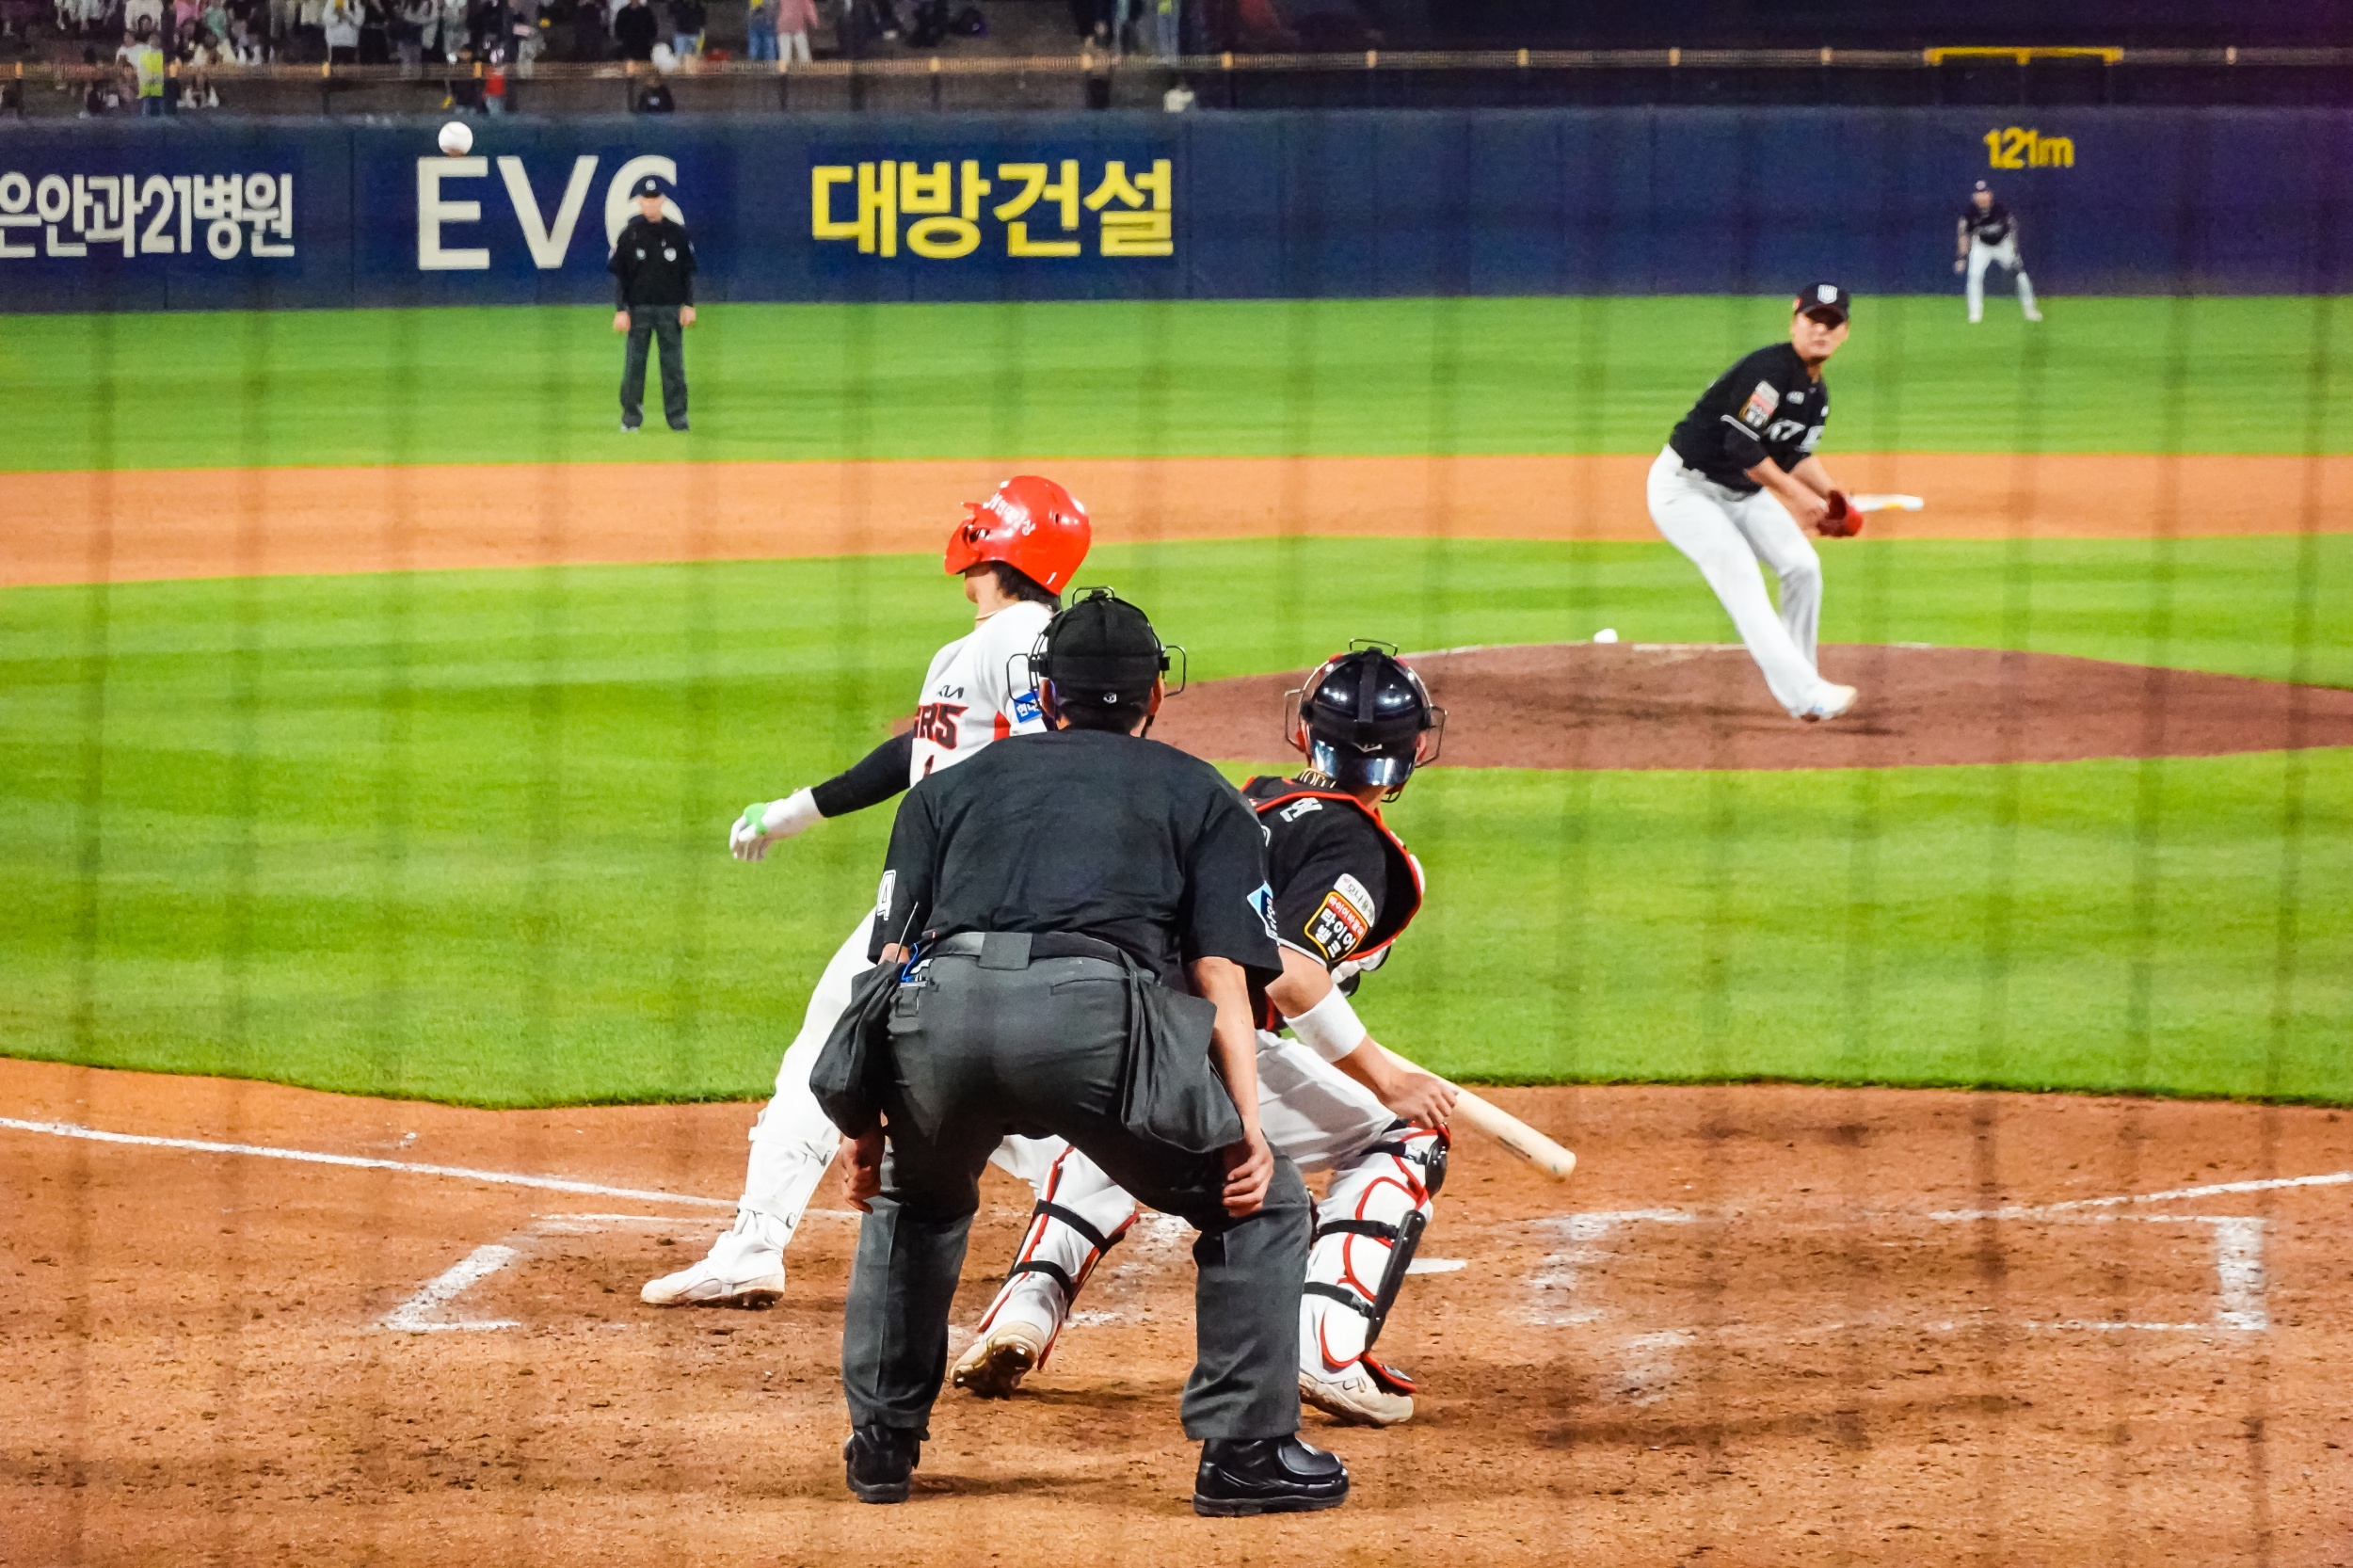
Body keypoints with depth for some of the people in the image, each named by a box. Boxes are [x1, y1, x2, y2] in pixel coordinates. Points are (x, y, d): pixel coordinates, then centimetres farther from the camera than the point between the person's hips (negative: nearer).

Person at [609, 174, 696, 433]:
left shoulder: (677, 233, 5)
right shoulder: (630, 235, 2)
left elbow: (688, 271, 9)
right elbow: (619, 274, 3)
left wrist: (689, 305, 0)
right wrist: (620, 310, -4)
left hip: (670, 308, 1)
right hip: (639, 308, -1)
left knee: (673, 364, 1)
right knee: (634, 363, 0)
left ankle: (678, 417, 5)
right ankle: (631, 418, 7)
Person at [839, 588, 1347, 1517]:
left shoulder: (951, 788, 33)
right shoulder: (1200, 795, 27)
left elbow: (893, 960, 22)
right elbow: (1220, 971, 12)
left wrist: (867, 1129, 21)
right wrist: (1247, 1127, 4)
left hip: (941, 1010, 3)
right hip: (1092, 1008, -3)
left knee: (914, 1200, 34)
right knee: (1261, 1205, 15)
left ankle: (881, 1443, 32)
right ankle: (1245, 1452, 9)